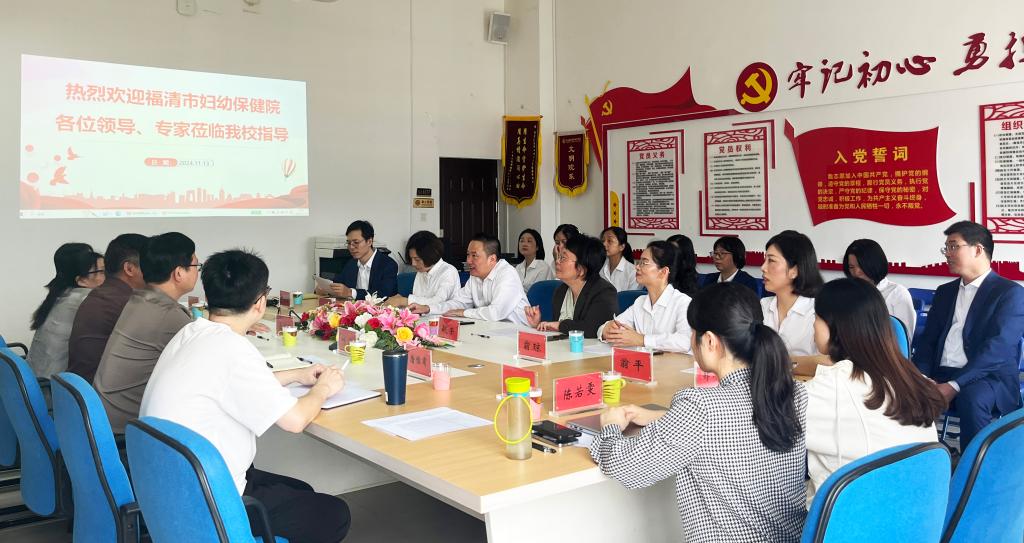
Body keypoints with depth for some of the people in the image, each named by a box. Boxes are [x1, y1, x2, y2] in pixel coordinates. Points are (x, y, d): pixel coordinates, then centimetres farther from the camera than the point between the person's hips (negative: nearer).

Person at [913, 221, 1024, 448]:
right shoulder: (945, 292, 20)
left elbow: (997, 348, -13)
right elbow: (927, 341, 13)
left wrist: (953, 386, -23)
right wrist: (921, 379, -8)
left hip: (989, 378, -5)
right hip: (940, 376, 5)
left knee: (971, 398, -37)